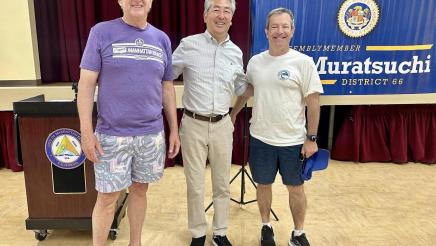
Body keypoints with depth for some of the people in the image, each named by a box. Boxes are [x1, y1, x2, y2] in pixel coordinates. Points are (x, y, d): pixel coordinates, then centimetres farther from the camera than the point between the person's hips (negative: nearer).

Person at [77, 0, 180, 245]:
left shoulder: (162, 39, 7)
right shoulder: (102, 32, -4)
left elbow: (167, 88, 11)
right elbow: (86, 83, -5)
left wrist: (174, 129, 9)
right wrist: (86, 131, -10)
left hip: (152, 134, 3)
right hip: (111, 134, -3)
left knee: (140, 189, 15)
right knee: (107, 197, 5)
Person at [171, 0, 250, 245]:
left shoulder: (236, 52, 6)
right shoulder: (189, 44, -5)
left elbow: (241, 87, 17)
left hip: (222, 125, 3)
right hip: (194, 124, -3)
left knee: (222, 184, 14)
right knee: (195, 185, 8)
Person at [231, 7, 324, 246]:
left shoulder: (303, 62, -8)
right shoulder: (255, 61, 3)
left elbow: (313, 101, -8)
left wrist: (311, 138, -9)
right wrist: (232, 116, 18)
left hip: (293, 141, -2)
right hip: (260, 138, 3)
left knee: (296, 188, 11)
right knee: (263, 185, 15)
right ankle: (266, 226, 37)